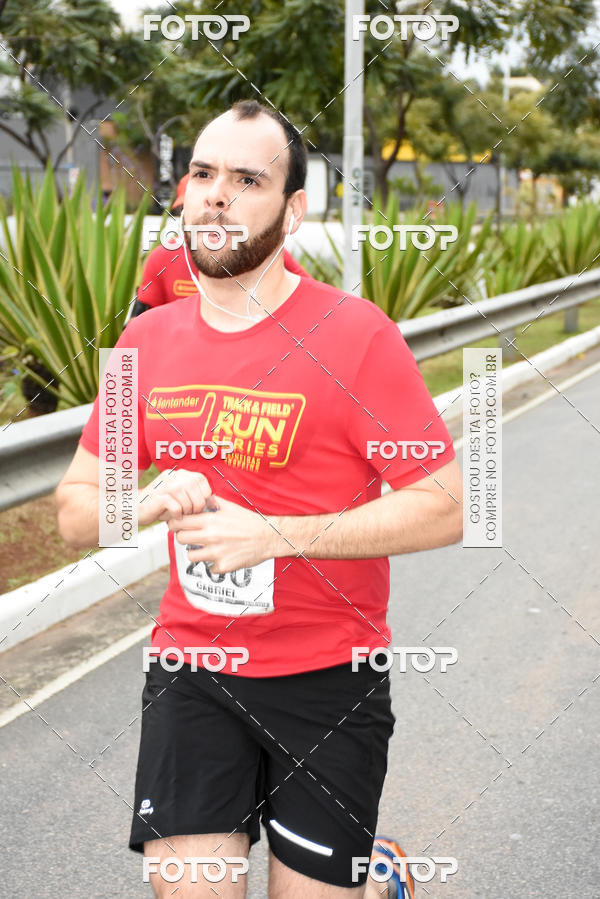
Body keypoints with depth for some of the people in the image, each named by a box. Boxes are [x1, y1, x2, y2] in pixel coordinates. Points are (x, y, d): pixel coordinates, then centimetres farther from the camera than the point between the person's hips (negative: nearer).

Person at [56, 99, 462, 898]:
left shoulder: (355, 336, -12)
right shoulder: (148, 339, 3)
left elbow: (443, 508, -15)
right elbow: (75, 510, 8)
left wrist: (274, 534, -22)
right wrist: (149, 501, -15)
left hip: (328, 675, -3)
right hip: (191, 672, 4)